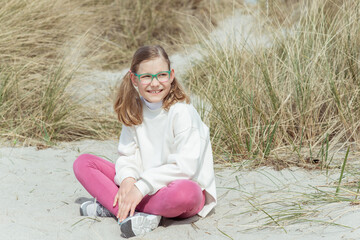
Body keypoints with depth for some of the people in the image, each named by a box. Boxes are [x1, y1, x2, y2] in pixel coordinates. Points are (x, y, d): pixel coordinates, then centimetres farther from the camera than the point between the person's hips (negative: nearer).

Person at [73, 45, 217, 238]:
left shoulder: (182, 112, -16)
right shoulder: (136, 111, 3)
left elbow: (186, 166, -24)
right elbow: (128, 155, 5)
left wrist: (142, 187, -26)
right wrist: (127, 179, -18)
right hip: (142, 185, 6)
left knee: (184, 192, -43)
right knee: (83, 163, -5)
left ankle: (112, 207, -25)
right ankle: (132, 213, -26)